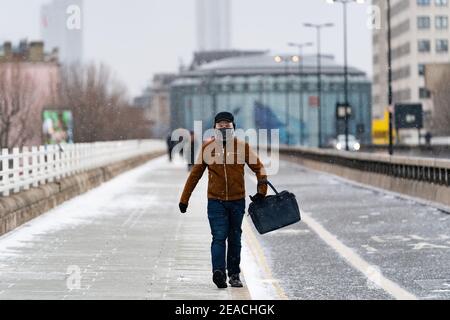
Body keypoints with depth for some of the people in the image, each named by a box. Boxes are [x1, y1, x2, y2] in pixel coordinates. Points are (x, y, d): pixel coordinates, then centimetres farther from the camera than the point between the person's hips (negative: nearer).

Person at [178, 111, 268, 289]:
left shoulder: (242, 146, 0)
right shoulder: (207, 148, 0)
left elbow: (259, 167, 8)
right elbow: (195, 174, 7)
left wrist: (262, 190, -3)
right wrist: (184, 199, 8)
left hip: (237, 201, 1)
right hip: (215, 201, -1)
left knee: (234, 239, 11)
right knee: (219, 237, -14)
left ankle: (234, 274, 21)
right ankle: (219, 272, -26)